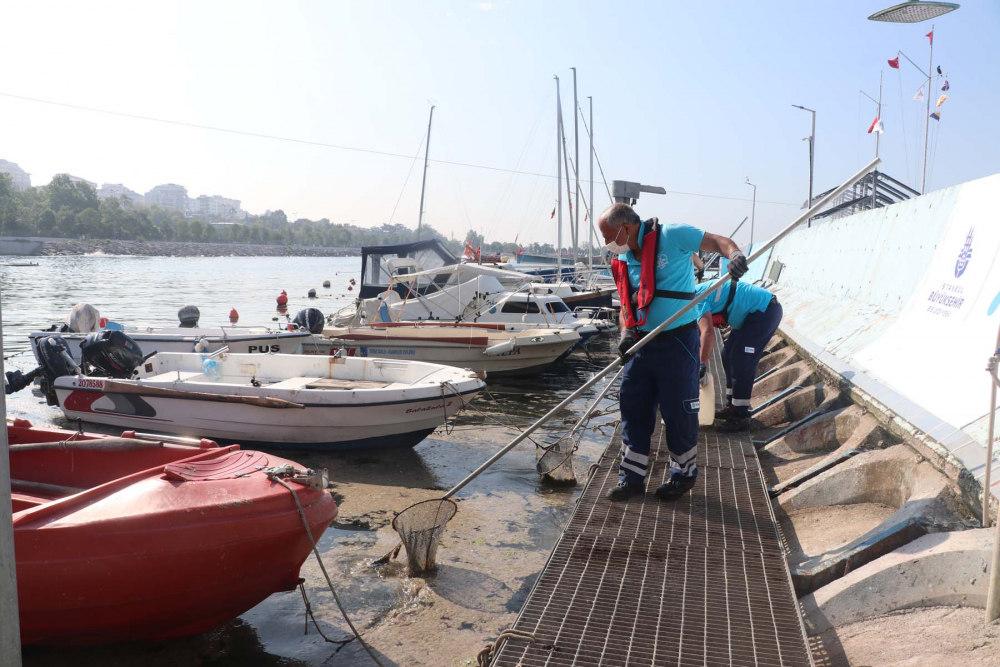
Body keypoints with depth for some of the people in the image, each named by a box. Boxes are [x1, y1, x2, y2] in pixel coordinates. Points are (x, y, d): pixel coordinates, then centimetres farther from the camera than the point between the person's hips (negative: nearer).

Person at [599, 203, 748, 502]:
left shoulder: (672, 236, -12)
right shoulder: (623, 260, 8)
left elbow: (719, 241, -11)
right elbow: (627, 304, 12)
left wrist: (734, 254, -34)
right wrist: (626, 333, -6)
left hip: (677, 341, -6)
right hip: (642, 342, 6)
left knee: (678, 411, 3)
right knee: (634, 410, 8)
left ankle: (684, 474, 24)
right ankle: (632, 477, 19)